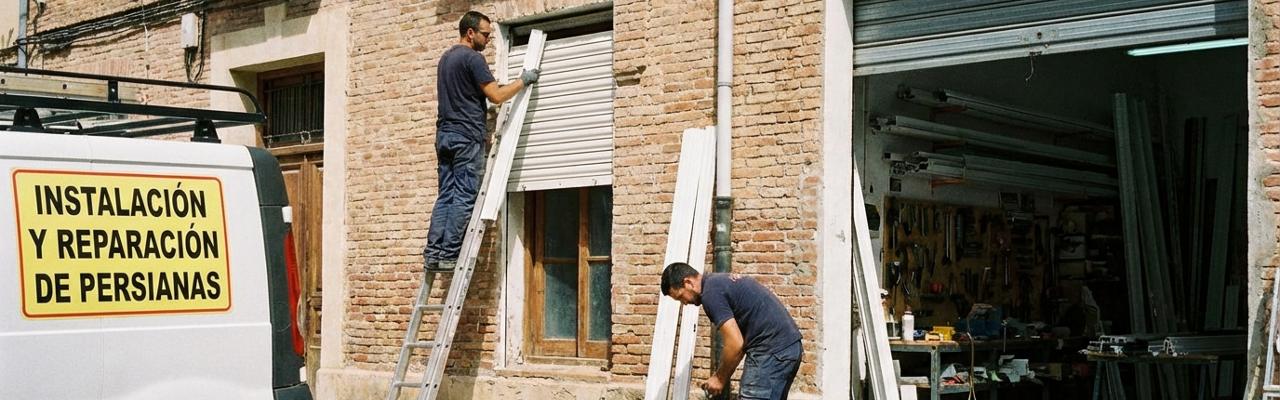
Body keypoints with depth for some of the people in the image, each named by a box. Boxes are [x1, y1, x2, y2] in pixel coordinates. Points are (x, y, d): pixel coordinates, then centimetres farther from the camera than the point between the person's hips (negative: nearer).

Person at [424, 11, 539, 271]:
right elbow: (497, 96, -11)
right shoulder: (473, 58, -9)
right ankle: (449, 255, -11)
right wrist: (524, 81, 1)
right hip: (467, 137, -8)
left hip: (444, 134, 8)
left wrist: (480, 131, 29)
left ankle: (433, 253, 0)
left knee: (445, 196, 5)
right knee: (464, 198, -7)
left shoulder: (445, 58, 20)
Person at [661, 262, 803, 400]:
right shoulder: (721, 281, 20)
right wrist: (722, 374, 18)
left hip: (771, 350, -10)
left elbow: (735, 344, -16)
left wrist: (720, 378, -2)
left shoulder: (711, 292, -11)